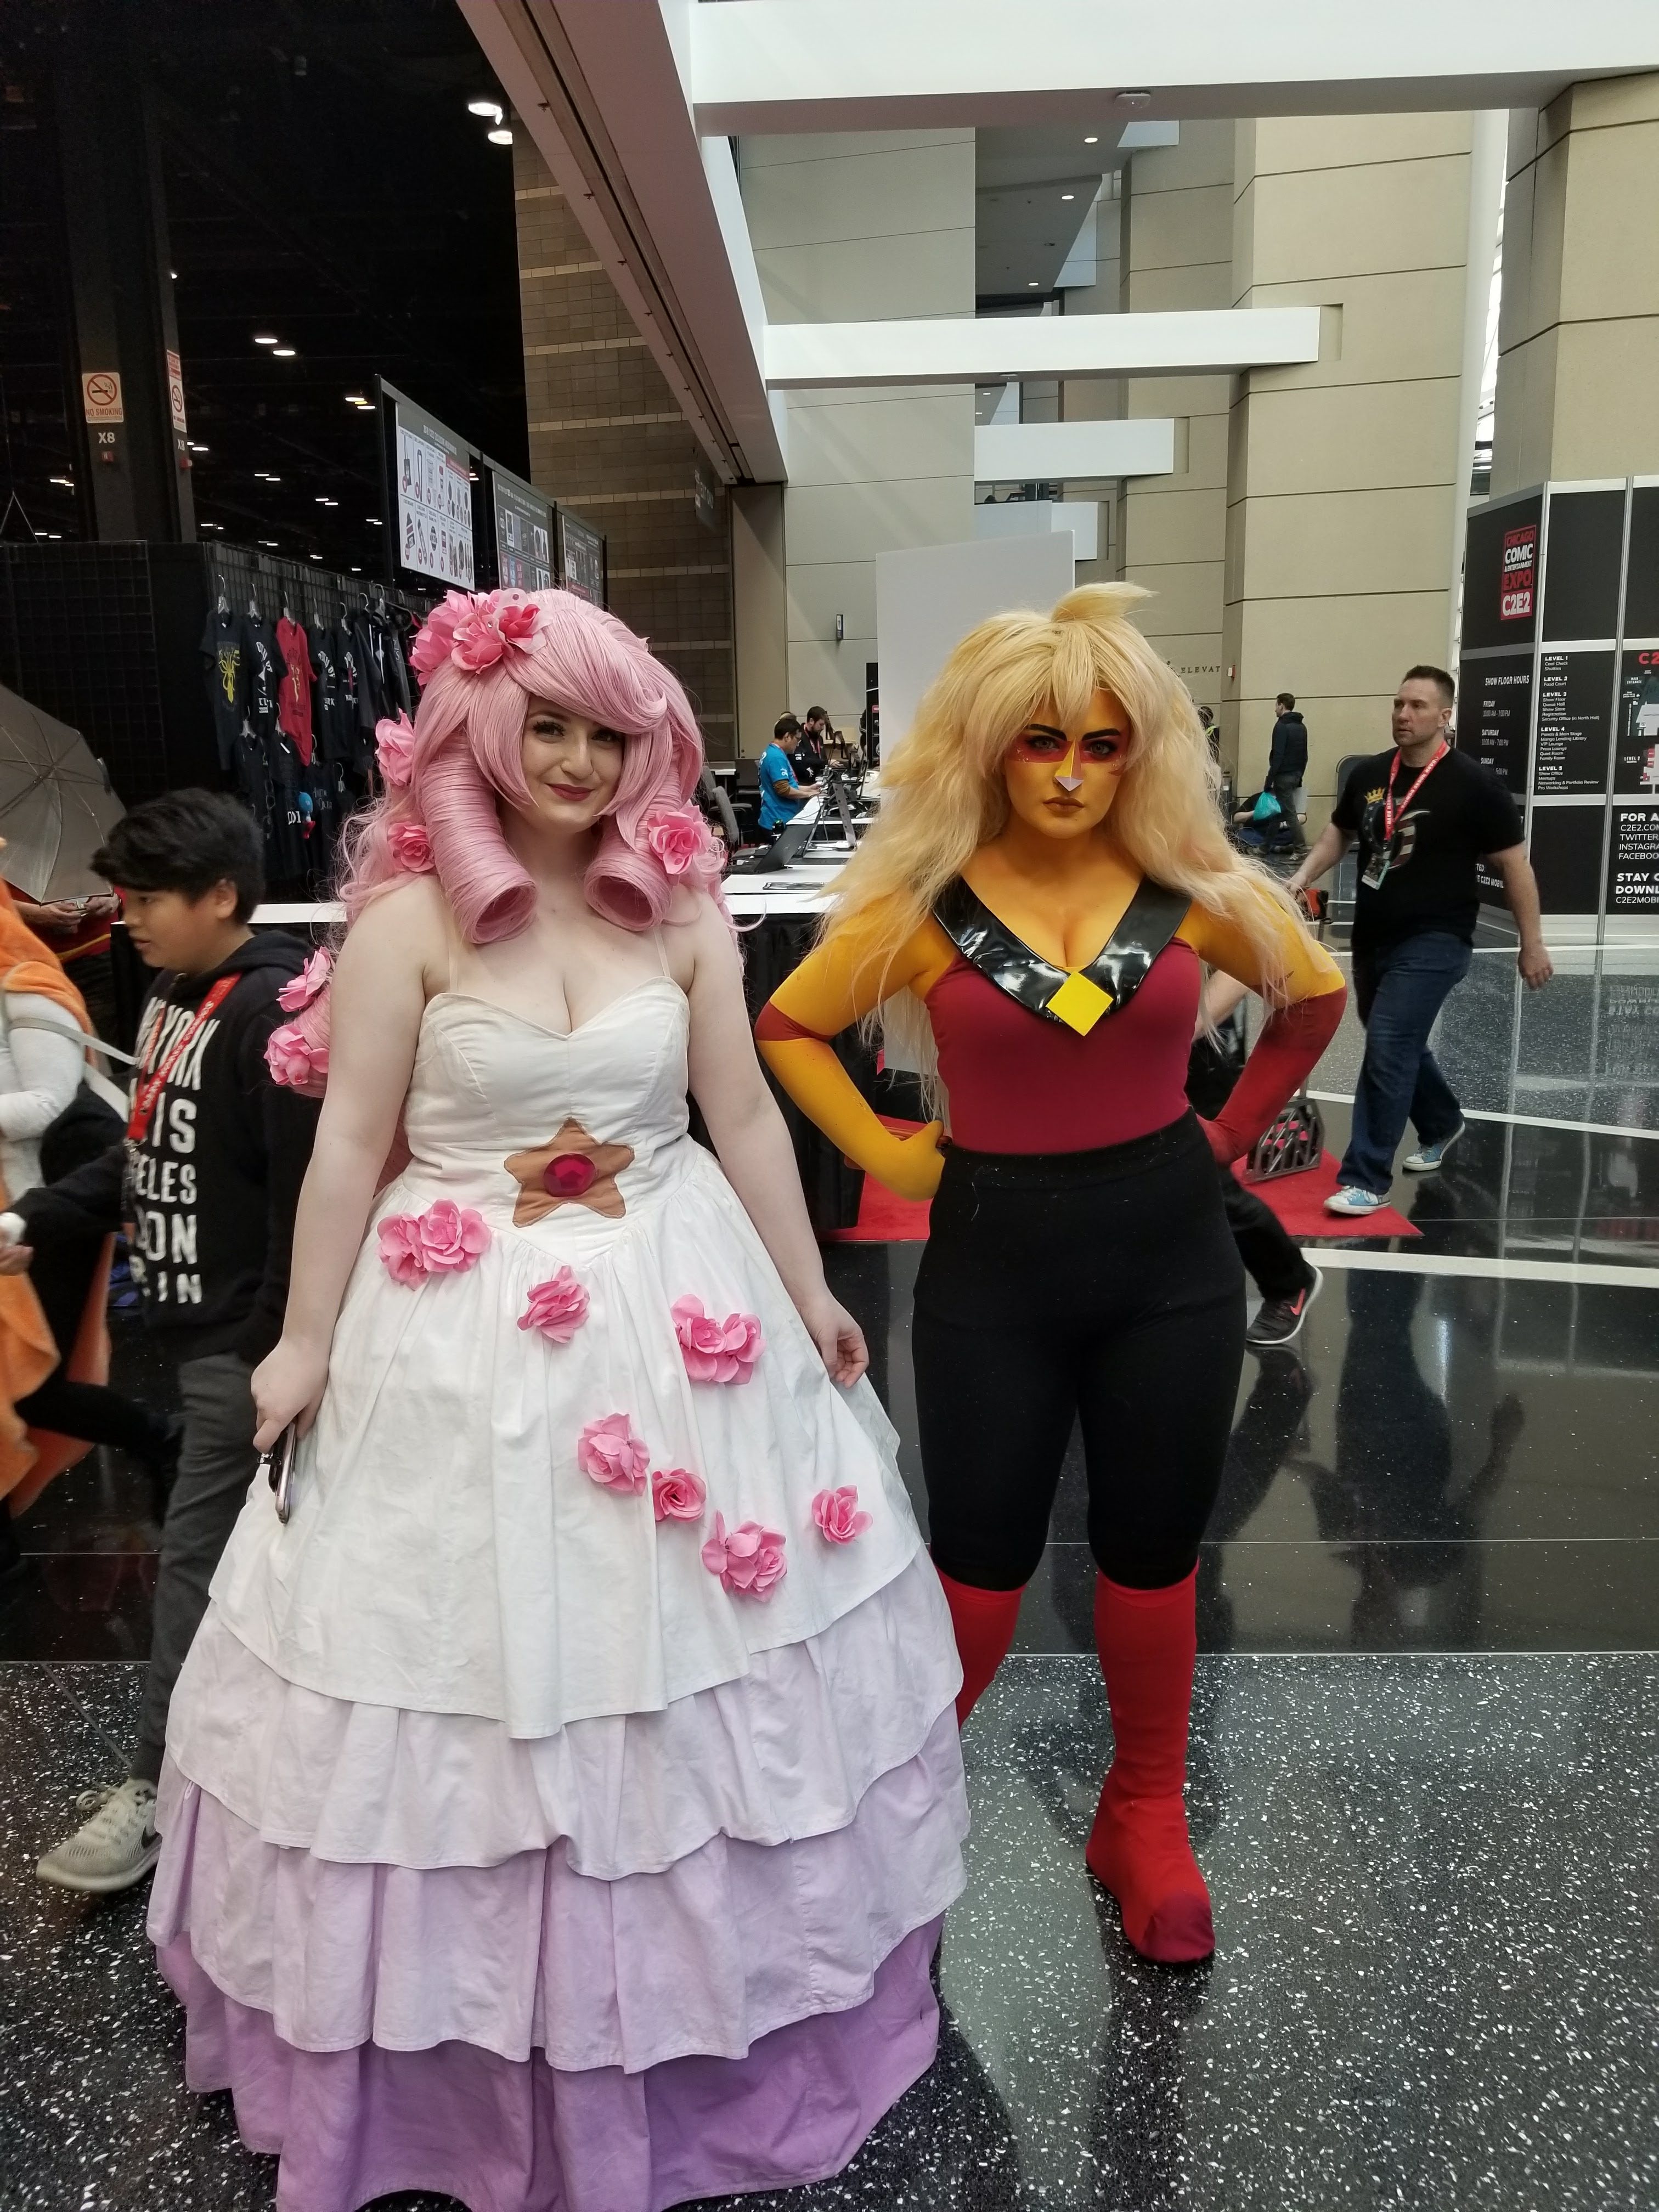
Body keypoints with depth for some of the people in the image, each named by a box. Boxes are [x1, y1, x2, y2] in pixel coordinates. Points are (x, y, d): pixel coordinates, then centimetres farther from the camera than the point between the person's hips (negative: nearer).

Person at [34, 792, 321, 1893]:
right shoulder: (174, 1000, 10)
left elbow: (307, 1191, -22)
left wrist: (282, 1350, -21)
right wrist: (32, 1223, 7)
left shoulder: (273, 1010, -19)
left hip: (247, 1337, -9)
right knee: (245, 1548, 21)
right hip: (197, 1322, 9)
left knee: (197, 1557, 0)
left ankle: (160, 1785, 13)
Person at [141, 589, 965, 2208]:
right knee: (481, 1655, 10)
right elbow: (351, 1143, -5)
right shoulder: (412, 914, -8)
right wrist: (306, 1345, -2)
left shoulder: (683, 909, 0)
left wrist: (810, 1299, 9)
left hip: (681, 1316, 3)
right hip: (469, 1341, -2)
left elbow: (746, 1120, 5)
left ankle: (699, 2023, 41)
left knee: (697, 1669, 14)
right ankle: (475, 2057, 35)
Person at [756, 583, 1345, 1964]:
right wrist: (885, 1153, -2)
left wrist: (1230, 1133, 9)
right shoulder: (921, 903, -9)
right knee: (983, 1557, 8)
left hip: (1171, 1254, 2)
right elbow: (786, 1027, 4)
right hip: (994, 1259, -2)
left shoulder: (1194, 887, -4)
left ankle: (1147, 1820, 36)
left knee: (1153, 1552, 14)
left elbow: (1317, 996, 13)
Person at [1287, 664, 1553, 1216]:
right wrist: (1303, 877, 2)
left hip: (1434, 941, -6)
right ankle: (1442, 1125, 48)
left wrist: (1531, 943, -5)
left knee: (1388, 1049, -14)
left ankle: (1366, 1180, -7)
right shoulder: (1368, 774, 2)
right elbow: (1339, 832, 19)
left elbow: (1514, 864, -7)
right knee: (1398, 1046, 21)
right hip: (1373, 938, 7)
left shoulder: (1473, 783, -12)